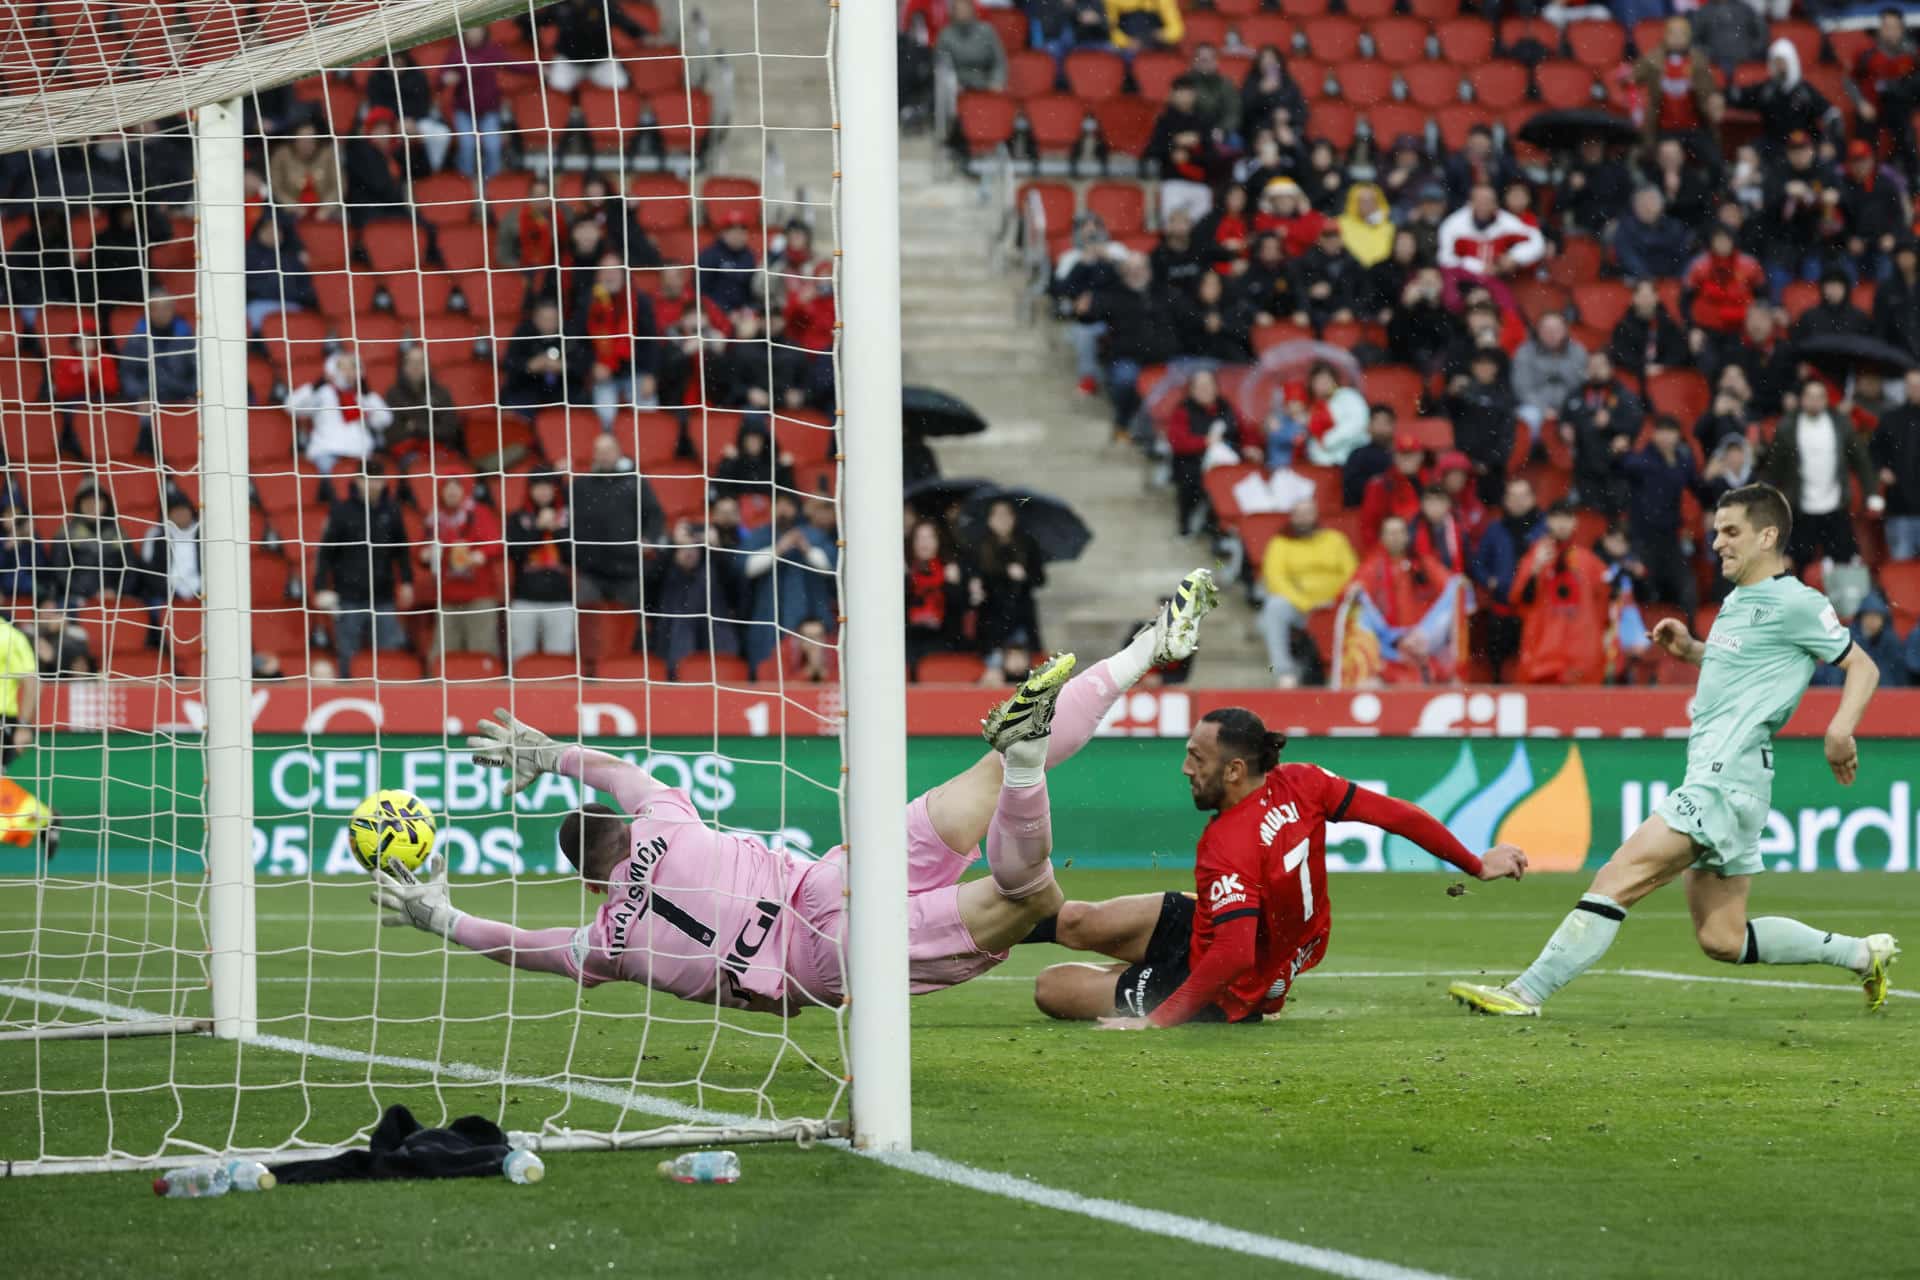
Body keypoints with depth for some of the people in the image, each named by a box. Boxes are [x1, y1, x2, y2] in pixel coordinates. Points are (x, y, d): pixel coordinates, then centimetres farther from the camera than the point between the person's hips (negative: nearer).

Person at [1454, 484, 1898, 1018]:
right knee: (1722, 940, 10)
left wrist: (1839, 731, -19)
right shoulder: (1738, 601, 19)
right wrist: (1690, 649, 17)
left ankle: (1527, 992, -19)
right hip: (1709, 776, 10)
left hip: (1728, 778, -10)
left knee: (1619, 878, -16)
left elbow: (1863, 666, -4)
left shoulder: (1795, 603, -7)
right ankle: (1862, 953, 21)